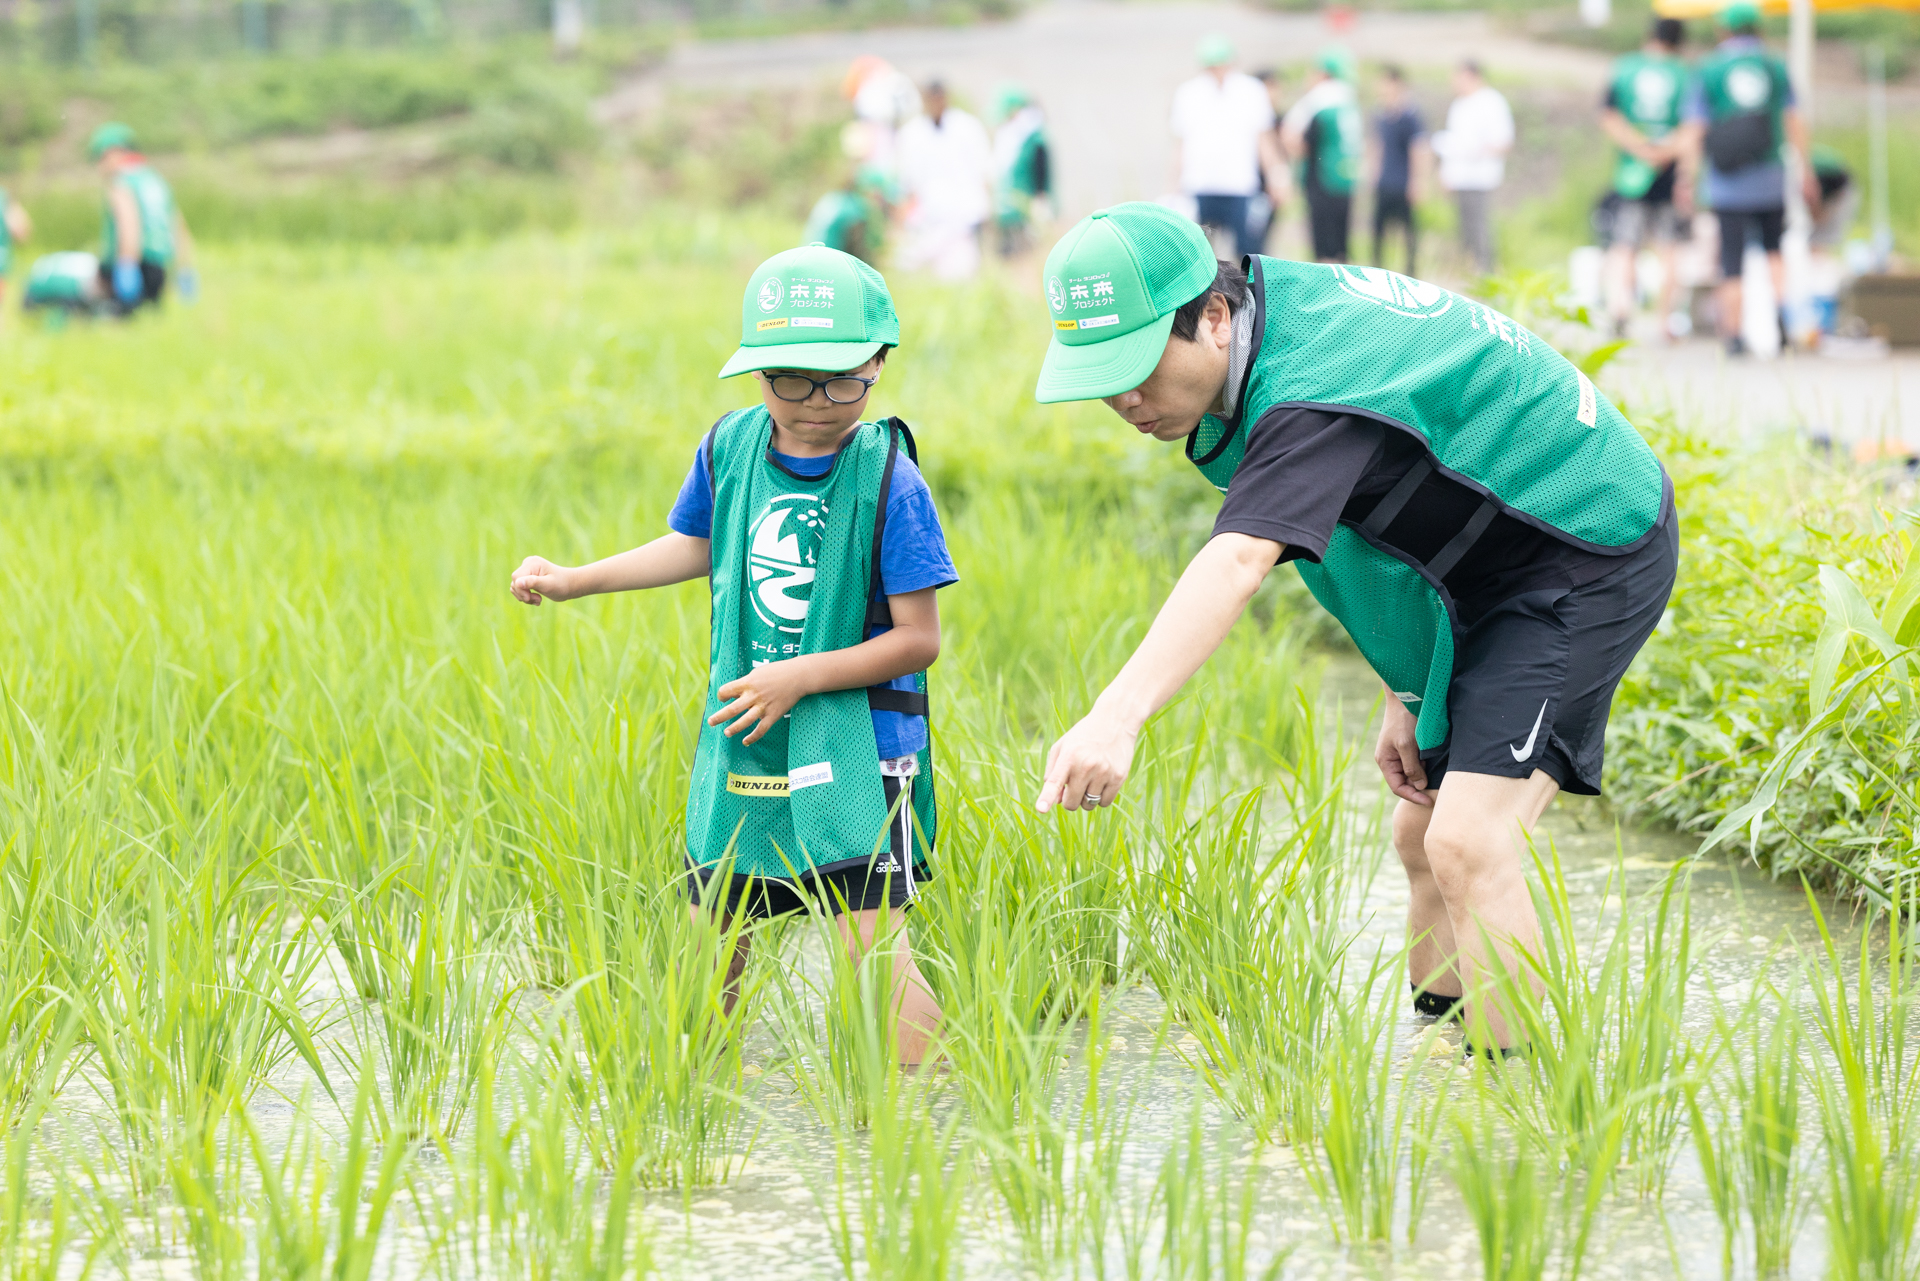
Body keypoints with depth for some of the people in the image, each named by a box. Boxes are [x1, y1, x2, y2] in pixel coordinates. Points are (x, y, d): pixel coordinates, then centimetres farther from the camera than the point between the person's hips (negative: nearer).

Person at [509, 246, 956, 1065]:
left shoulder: (888, 483, -15)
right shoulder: (729, 448, -1)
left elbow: (918, 638, -14)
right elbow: (696, 547, 20)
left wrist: (798, 677, -20)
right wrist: (573, 581, 20)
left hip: (855, 745, -5)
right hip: (743, 739, 5)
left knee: (872, 946, -14)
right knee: (710, 927, 16)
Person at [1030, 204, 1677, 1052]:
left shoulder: (1314, 387, -34)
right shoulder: (1287, 301, -3)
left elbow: (1238, 561, -50)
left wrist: (1116, 717, -63)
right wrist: (1406, 701, 4)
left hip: (1590, 560, -10)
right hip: (1491, 582, 10)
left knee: (1466, 845, -21)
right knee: (1423, 838, 12)